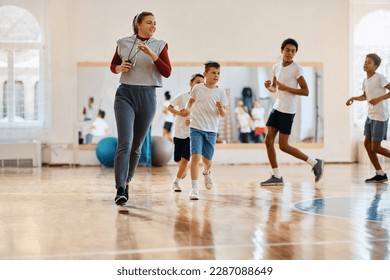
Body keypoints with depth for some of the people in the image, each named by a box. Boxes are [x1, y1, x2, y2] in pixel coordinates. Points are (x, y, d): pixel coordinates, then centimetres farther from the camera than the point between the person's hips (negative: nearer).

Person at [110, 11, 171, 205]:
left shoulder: (159, 45, 5)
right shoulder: (123, 43, 5)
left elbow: (167, 72, -5)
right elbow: (113, 66, 18)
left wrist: (152, 54, -16)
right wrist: (119, 68, -5)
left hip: (147, 96, 2)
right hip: (125, 94, -1)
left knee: (137, 145, 10)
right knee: (125, 143, -16)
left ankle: (126, 183, 28)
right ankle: (120, 189, -19)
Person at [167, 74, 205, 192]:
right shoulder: (182, 96, -3)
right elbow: (169, 107, 3)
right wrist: (179, 113, -13)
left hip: (191, 133, -1)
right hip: (179, 132, 1)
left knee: (185, 158, -12)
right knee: (178, 159, 10)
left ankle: (176, 182, 3)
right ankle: (185, 168, 44)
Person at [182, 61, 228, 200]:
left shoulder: (220, 92, 1)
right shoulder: (197, 88, 0)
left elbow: (223, 114, 1)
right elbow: (191, 100, 19)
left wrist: (221, 108, -20)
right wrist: (187, 108, -1)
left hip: (211, 130, 2)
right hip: (196, 127, -1)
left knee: (207, 160, 8)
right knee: (196, 156, -16)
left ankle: (206, 172, 46)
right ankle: (194, 188, -10)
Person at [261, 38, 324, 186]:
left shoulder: (296, 69, -10)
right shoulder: (276, 67, 10)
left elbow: (305, 91, -12)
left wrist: (286, 88, -21)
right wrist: (269, 86, -1)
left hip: (287, 111, -7)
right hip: (276, 108, 7)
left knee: (283, 146, -6)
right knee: (268, 140, 0)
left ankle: (315, 163, 9)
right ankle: (277, 176, 7)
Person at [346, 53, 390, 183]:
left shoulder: (380, 78, -12)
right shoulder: (365, 81, 11)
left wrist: (378, 99, -24)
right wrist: (353, 98, 10)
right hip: (370, 115, 8)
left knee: (375, 148, -7)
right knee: (367, 144, 4)